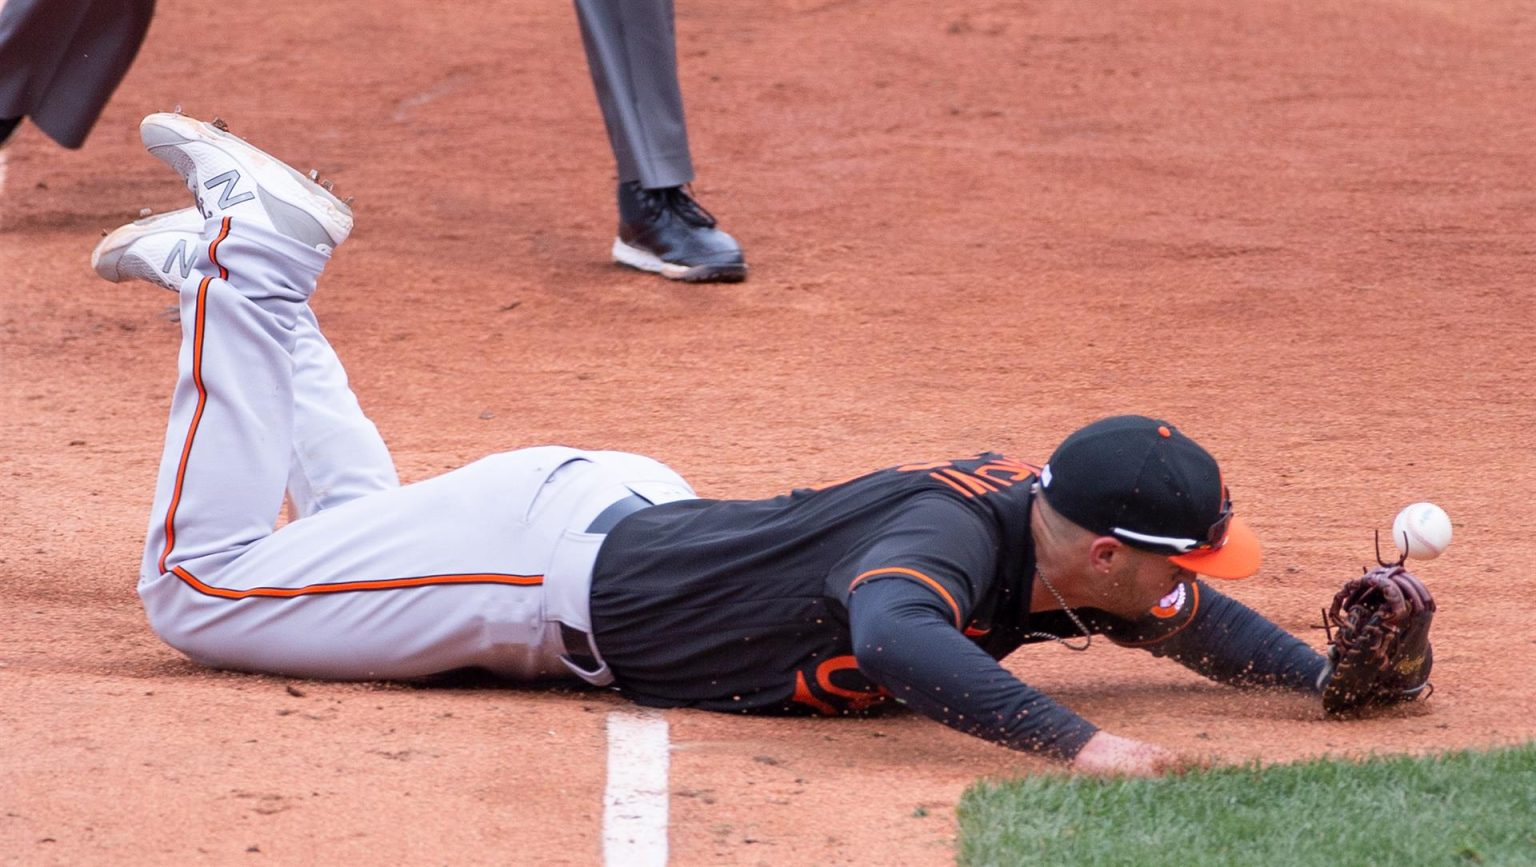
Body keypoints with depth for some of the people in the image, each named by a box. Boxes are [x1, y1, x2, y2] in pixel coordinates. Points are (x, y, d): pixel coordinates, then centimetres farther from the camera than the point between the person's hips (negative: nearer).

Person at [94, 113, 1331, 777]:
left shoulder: (1052, 531, -10)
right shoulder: (958, 531, -36)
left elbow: (1184, 617, 8)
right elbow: (888, 635, -58)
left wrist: (1332, 676, -7)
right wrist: (1077, 743, -63)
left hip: (625, 511, 8)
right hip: (557, 554, -8)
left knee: (362, 527, 35)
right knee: (197, 590, 2)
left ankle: (261, 264, 39)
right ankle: (247, 256, 10)